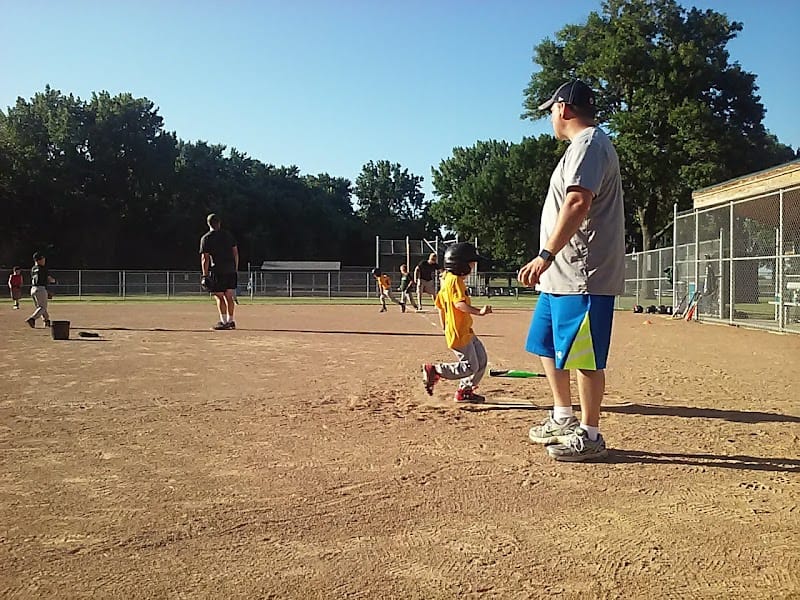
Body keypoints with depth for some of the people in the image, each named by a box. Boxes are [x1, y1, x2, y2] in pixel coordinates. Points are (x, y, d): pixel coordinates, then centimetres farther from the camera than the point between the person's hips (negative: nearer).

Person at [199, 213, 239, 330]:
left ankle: (224, 322, -8)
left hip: (217, 271, -5)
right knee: (229, 296, 11)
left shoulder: (206, 238, -2)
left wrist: (205, 275, -6)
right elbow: (236, 252, 10)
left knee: (219, 297, -1)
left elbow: (205, 258, -7)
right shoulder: (228, 235, 12)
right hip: (231, 270, 5)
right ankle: (230, 321, 15)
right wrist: (235, 268, 16)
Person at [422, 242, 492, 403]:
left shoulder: (447, 279, 13)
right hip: (459, 333, -11)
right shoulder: (455, 280, -16)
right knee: (470, 367, -7)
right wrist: (479, 311, -35)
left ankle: (464, 390, 22)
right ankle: (434, 370, -1)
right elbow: (460, 304, -29)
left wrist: (444, 326, 25)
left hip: (466, 331, 11)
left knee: (481, 360, 15)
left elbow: (440, 305, 19)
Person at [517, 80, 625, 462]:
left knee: (583, 356, -4)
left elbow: (579, 204, -25)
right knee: (547, 344, 18)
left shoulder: (588, 143, -11)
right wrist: (549, 261, 22)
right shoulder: (584, 145, 22)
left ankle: (589, 435, 7)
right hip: (562, 274, 11)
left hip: (585, 276, -11)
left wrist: (547, 255, -30)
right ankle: (563, 419, 29)